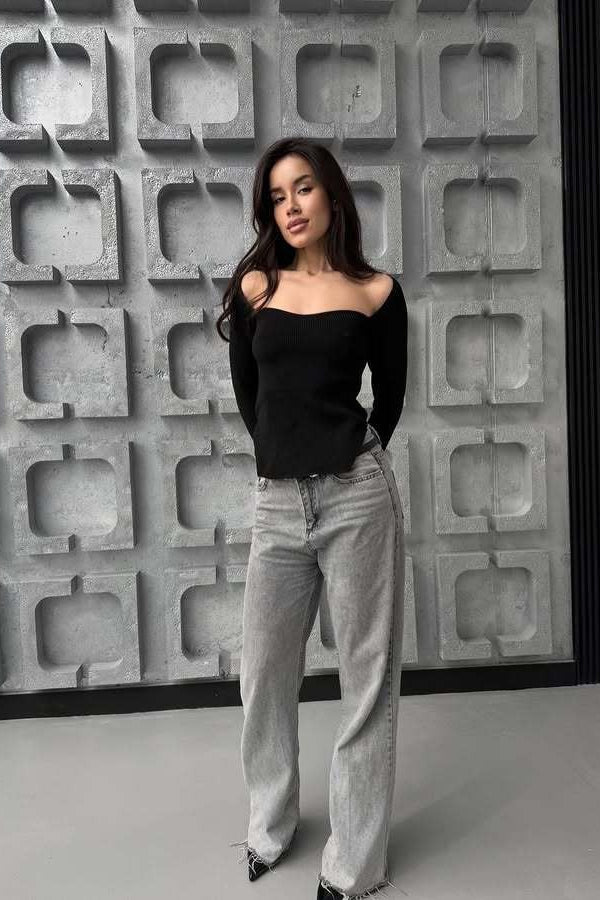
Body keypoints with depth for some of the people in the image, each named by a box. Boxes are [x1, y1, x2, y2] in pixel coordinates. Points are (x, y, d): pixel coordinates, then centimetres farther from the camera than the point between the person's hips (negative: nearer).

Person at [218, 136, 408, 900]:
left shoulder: (376, 292, 2)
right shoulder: (253, 286, 7)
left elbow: (389, 397, 10)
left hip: (357, 494, -2)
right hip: (277, 500, 3)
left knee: (366, 674, 7)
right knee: (264, 672, 14)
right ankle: (269, 824, 39)